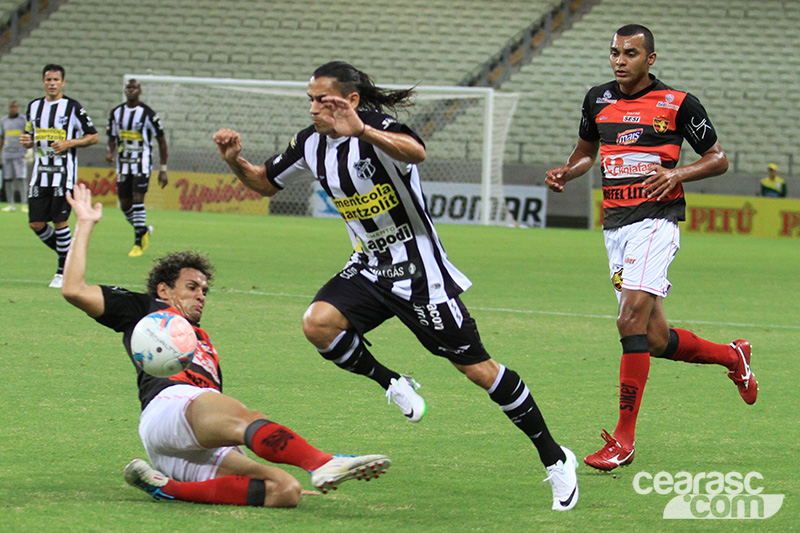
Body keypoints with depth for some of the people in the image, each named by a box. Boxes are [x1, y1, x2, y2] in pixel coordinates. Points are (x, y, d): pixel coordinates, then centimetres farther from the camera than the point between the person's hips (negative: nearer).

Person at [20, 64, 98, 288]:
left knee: (59, 221, -8)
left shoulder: (73, 107, -4)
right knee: (36, 223, 1)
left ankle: (64, 271, 4)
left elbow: (93, 137, -1)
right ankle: (67, 254, 22)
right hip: (40, 172, 5)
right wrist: (27, 141, 0)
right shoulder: (34, 107, 12)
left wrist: (68, 143, -14)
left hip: (64, 173, -5)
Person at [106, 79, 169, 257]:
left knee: (137, 200, -17)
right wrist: (111, 152, -7)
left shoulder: (148, 114, -7)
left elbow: (161, 140, -1)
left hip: (142, 163, -5)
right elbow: (112, 138, 17)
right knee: (124, 205, 5)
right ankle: (144, 230, 31)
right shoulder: (116, 113, 7)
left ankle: (138, 243, -12)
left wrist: (163, 169, -3)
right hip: (123, 163, 5)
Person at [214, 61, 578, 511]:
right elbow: (265, 183, 17)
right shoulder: (311, 144, 2)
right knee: (318, 323, -21)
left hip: (421, 270, -6)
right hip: (370, 268, 7)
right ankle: (393, 384, 4)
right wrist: (237, 162, -4)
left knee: (476, 367, -5)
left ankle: (555, 458, 7)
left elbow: (416, 152, -43)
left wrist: (363, 131, -57)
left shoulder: (377, 127, -20)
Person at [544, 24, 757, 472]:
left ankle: (624, 439, -15)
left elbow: (718, 159, 4)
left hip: (656, 221, -6)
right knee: (656, 341, 7)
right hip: (616, 225, 6)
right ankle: (733, 356, 36)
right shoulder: (598, 100, 11)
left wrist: (676, 174, -14)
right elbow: (586, 150, 27)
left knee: (632, 322, -20)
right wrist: (566, 173, 5)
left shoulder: (678, 104, -4)